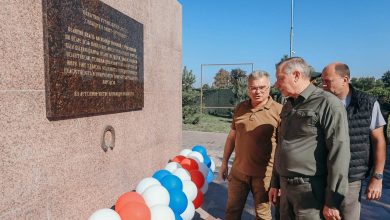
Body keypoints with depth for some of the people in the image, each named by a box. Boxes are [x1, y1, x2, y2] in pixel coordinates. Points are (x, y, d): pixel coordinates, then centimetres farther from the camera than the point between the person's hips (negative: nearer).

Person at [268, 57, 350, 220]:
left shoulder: (327, 103, -12)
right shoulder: (288, 106, 11)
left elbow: (339, 153, -17)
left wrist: (333, 201, -16)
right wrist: (275, 183, 16)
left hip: (310, 190, -7)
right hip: (286, 187, 7)